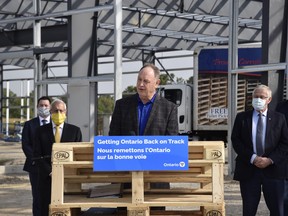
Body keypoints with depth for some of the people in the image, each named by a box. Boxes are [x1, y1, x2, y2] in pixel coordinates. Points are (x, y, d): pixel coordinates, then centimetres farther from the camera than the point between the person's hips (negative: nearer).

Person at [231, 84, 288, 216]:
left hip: (273, 169, 0)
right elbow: (235, 141, 0)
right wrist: (252, 158, -12)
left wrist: (270, 160, -11)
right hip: (248, 169, 0)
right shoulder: (242, 117, 7)